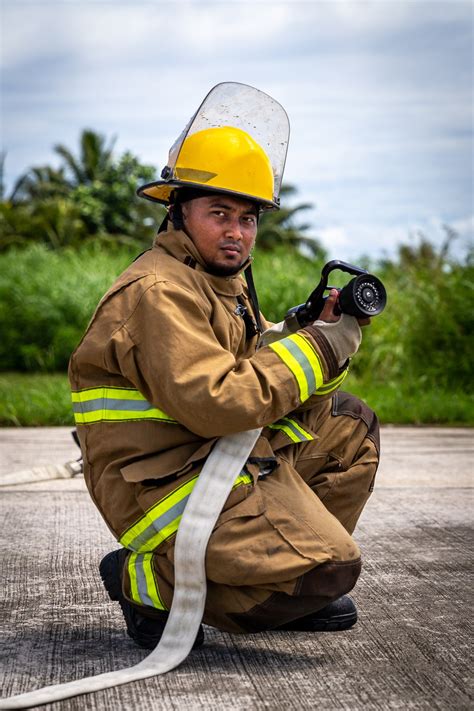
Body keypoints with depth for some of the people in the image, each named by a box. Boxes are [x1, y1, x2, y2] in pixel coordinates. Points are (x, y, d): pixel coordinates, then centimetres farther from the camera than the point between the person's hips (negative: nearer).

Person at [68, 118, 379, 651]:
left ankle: (289, 579, 13)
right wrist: (316, 347, -18)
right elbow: (215, 403, -28)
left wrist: (330, 335, -3)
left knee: (348, 423, 15)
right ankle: (151, 582, -7)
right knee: (333, 565, -19)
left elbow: (270, 379, 16)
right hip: (168, 492, -10)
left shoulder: (224, 284, 16)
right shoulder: (158, 292, -18)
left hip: (225, 459, 10)